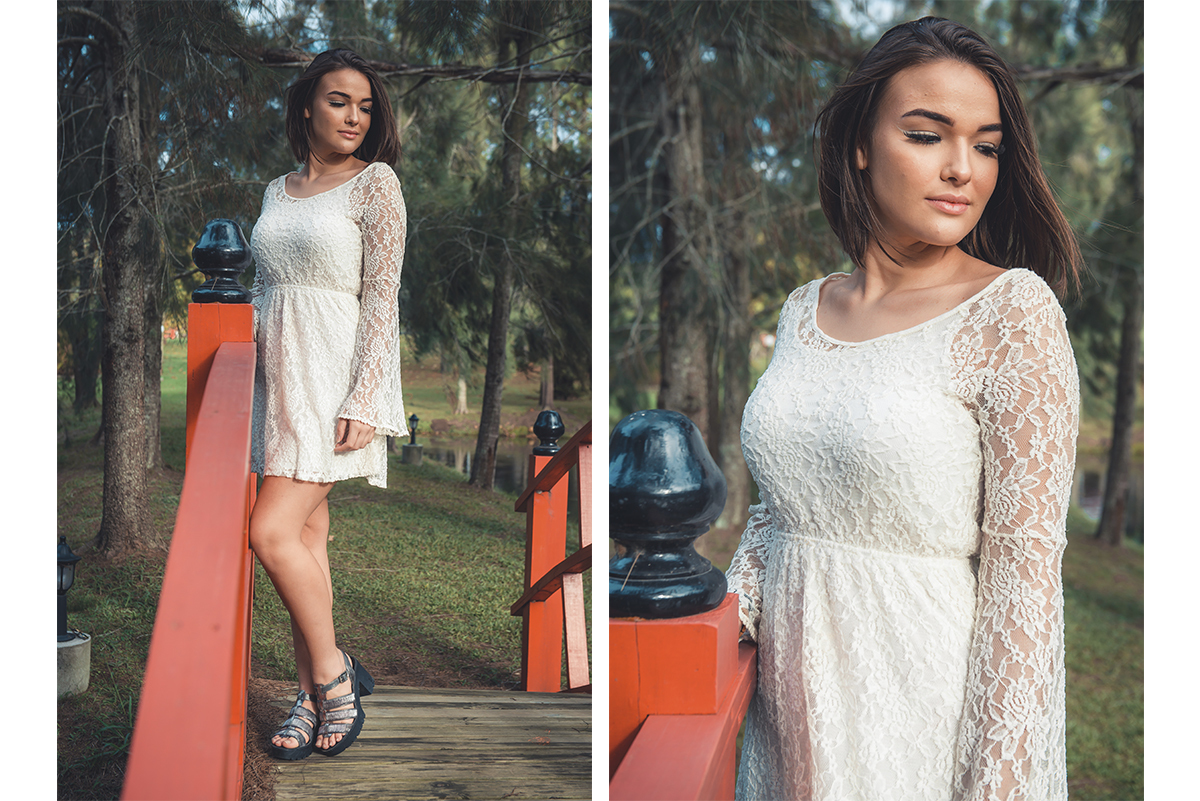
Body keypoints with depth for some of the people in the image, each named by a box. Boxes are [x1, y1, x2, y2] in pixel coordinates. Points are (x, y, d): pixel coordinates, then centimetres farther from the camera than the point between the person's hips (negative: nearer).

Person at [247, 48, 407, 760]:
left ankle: (332, 670, 4)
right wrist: (247, 383, 14)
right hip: (279, 376, 6)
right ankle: (315, 695, 14)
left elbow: (381, 299, -9)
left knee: (273, 531, -14)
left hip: (334, 376, -6)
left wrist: (362, 402, -16)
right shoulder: (277, 192, 15)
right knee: (306, 533, 7)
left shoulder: (376, 182, -2)